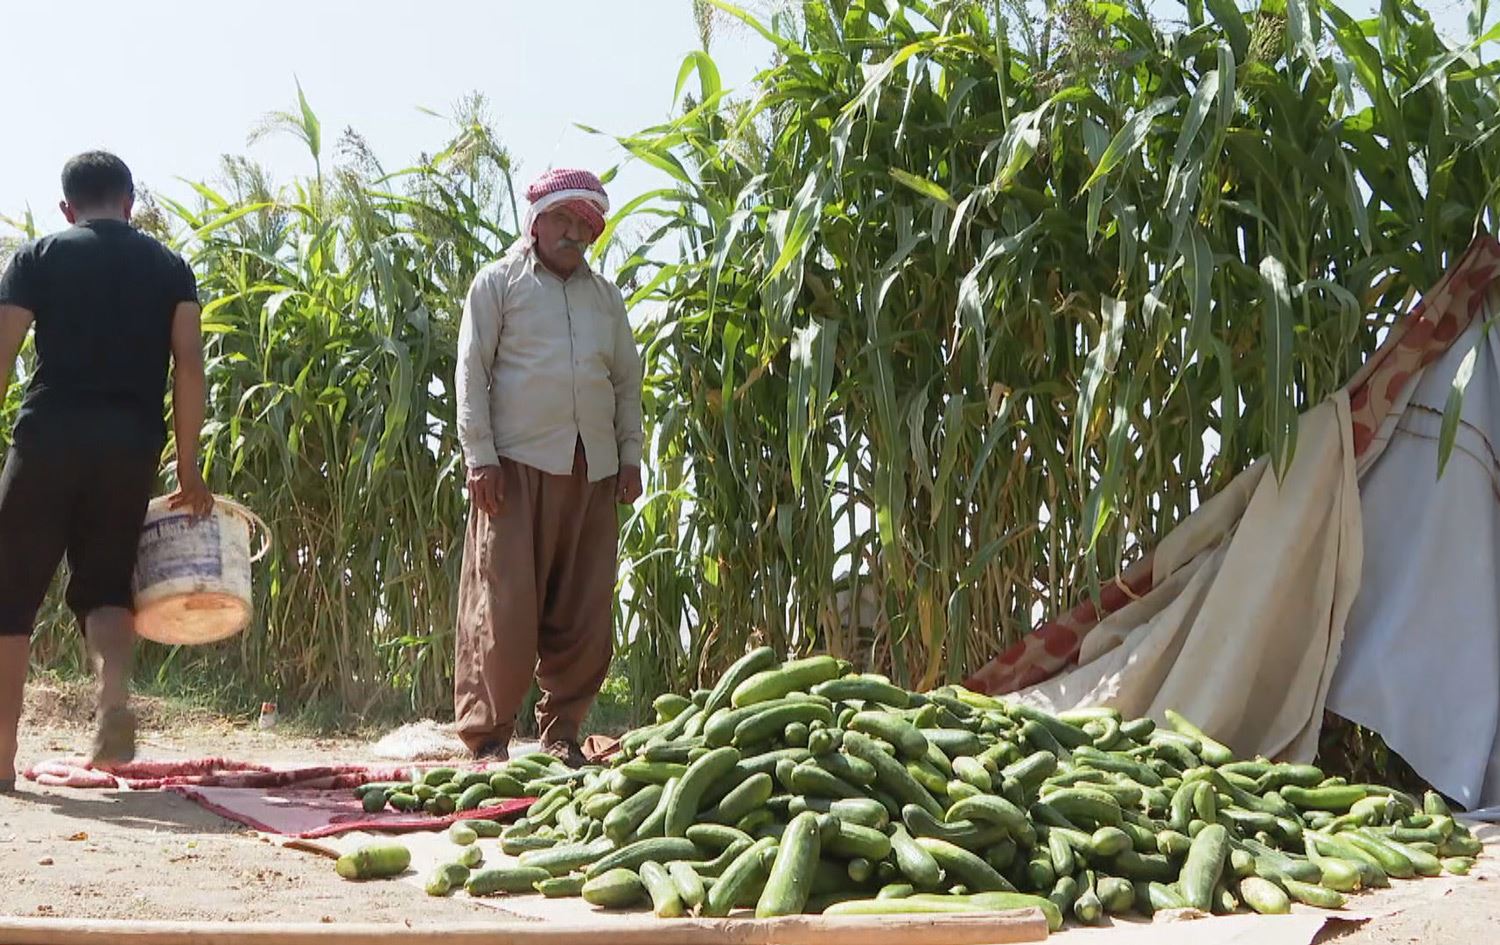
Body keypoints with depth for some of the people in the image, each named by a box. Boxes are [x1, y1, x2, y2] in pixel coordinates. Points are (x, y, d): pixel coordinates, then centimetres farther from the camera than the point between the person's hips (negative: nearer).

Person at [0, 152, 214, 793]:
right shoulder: (169, 267, 12)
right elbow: (189, 366, 2)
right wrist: (189, 470, 4)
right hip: (132, 445, 2)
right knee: (105, 585, 12)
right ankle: (115, 699, -16)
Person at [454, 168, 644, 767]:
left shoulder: (605, 295, 20)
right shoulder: (500, 282, 7)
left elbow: (628, 379, 22)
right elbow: (471, 372, 1)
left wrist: (630, 455, 11)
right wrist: (480, 457, -9)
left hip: (592, 470, 4)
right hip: (518, 464, -4)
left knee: (583, 613, 3)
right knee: (505, 606, -6)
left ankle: (561, 733, 13)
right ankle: (487, 736, 2)